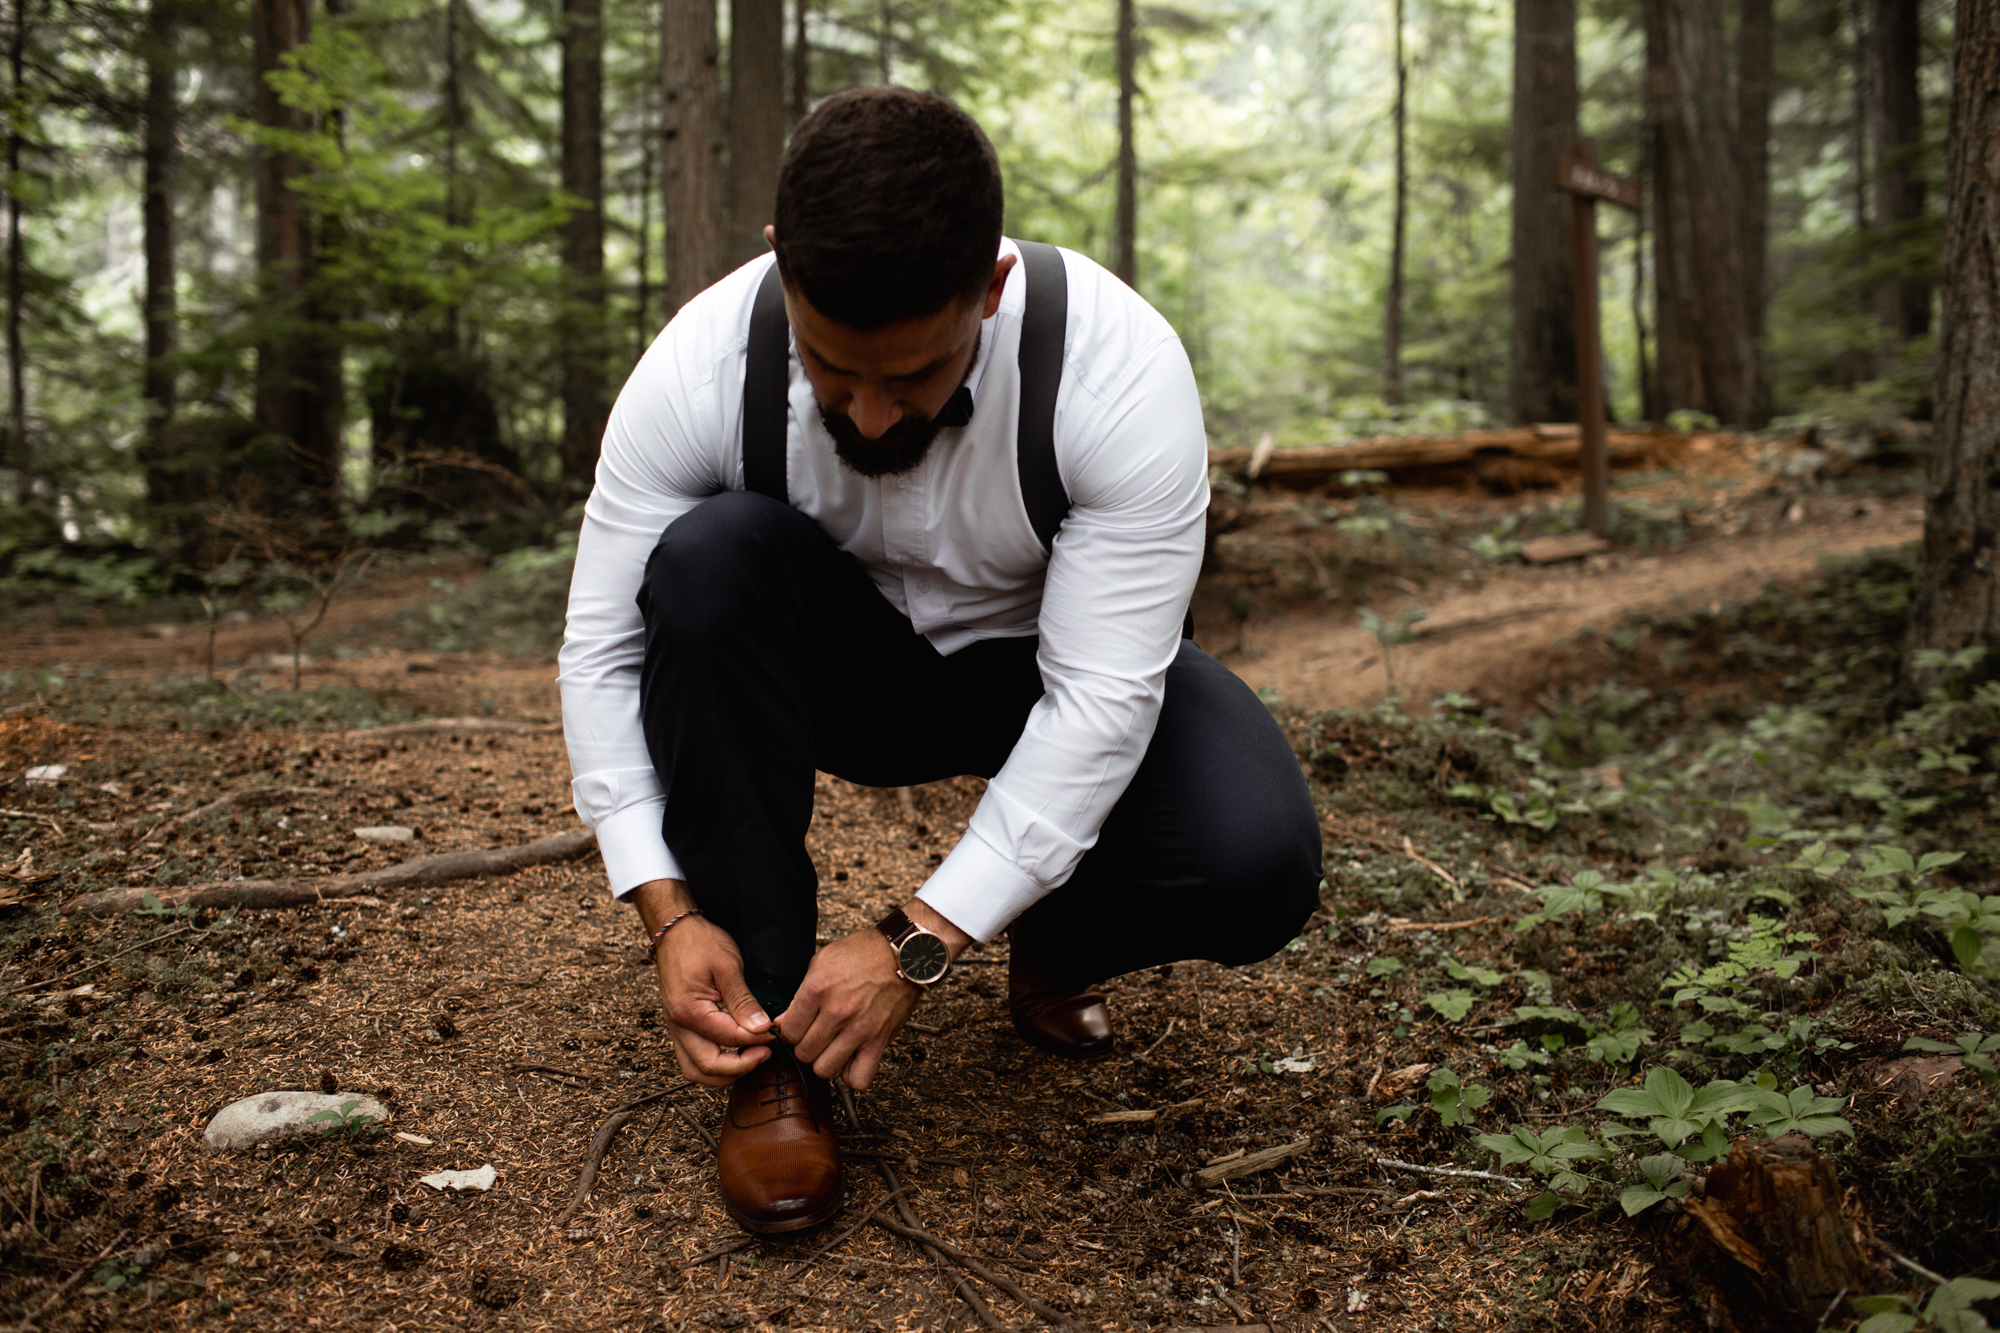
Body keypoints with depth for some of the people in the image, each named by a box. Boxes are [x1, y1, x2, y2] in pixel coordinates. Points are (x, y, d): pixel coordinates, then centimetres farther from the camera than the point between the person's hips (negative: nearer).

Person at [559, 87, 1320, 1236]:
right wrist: (672, 916, -28)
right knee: (709, 557, -33)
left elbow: (1103, 699, -31)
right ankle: (768, 1039, -19)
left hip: (1046, 668, -1)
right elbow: (602, 651, -18)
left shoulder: (1122, 368, -31)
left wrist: (917, 947, -35)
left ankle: (1057, 949, 7)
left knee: (1257, 868, -31)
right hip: (842, 665, 2)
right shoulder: (703, 367, -26)